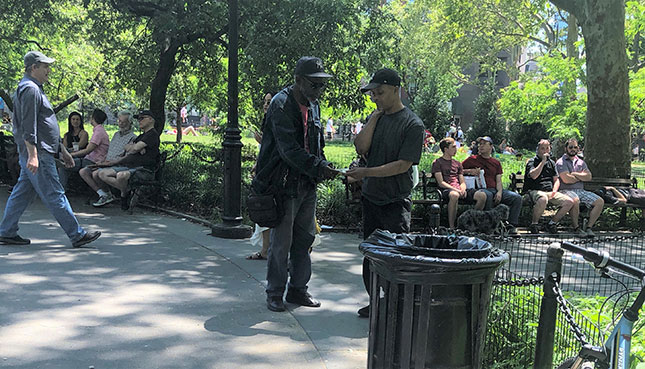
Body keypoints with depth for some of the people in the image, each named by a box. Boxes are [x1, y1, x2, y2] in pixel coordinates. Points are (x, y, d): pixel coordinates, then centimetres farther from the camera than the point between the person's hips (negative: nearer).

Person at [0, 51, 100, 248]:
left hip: (42, 152, 11)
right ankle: (77, 235, -4)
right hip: (38, 153, -11)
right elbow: (29, 127, -20)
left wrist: (62, 150, 25)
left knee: (22, 193, 13)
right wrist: (33, 155, -25)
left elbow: (47, 125, 26)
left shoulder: (35, 89, 23)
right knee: (55, 196, -7)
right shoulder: (30, 89, -11)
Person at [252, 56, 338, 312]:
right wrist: (318, 168, -29)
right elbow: (289, 149, -22)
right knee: (281, 241, 0)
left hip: (308, 185, 8)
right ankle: (274, 292, 15)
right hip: (285, 184, -8)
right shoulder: (281, 104, -13)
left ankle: (298, 289, 26)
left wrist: (323, 167, 3)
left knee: (304, 238, 13)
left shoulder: (313, 105, 13)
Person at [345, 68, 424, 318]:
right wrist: (374, 117, -5)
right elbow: (361, 148, -2)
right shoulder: (377, 117, 10)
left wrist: (367, 172, -19)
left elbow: (403, 165, -15)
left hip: (395, 201, -6)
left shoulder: (412, 124, -10)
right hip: (371, 197, 7)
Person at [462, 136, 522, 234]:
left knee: (517, 197, -14)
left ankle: (512, 226, -11)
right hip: (481, 189, -5)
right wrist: (469, 171, -6)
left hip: (494, 190, 5)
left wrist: (499, 192, -5)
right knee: (488, 195, -40)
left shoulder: (496, 162, 22)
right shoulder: (472, 160, 12)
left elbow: (498, 181, 14)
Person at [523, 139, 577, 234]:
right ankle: (534, 224, -18)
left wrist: (554, 192, -3)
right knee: (543, 199, -40)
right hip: (535, 191, -6)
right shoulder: (531, 162, 2)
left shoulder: (551, 163, 21)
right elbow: (534, 176, -18)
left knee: (570, 202, -13)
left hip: (550, 191, 6)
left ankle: (552, 223, 0)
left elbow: (556, 180, 18)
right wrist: (543, 161, -13)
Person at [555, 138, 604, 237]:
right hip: (566, 190, -6)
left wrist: (574, 174, -5)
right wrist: (581, 176, 3)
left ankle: (589, 227, -13)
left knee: (600, 201, -13)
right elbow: (566, 179, -12)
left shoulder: (581, 162, 21)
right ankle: (576, 227, -23)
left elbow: (588, 177, 7)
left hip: (581, 191, 6)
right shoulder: (561, 162, 2)